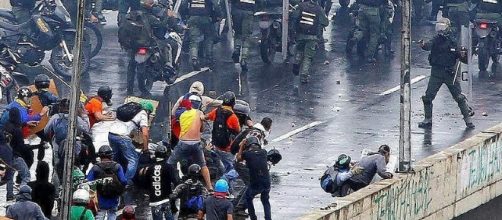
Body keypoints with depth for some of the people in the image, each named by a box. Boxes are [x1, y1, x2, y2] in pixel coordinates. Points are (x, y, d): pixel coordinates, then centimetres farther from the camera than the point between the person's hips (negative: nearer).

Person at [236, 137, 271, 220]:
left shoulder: (247, 154, -6)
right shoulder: (263, 152, 2)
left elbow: (238, 158, 15)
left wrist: (242, 146, 20)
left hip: (255, 185, -3)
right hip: (266, 184, 3)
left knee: (248, 199, 25)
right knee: (265, 201, 25)